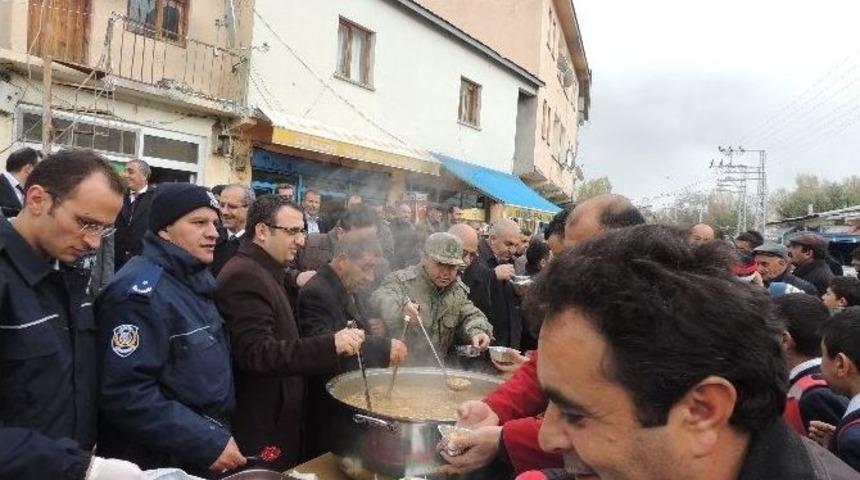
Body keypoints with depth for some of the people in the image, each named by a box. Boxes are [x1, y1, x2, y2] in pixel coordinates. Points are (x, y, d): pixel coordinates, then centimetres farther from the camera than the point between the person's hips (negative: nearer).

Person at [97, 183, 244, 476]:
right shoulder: (140, 291, -21)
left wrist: (219, 436, 10)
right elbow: (126, 394, -28)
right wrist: (210, 443, -25)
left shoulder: (195, 279, 7)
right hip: (161, 463, -8)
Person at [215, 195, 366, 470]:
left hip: (277, 416, 10)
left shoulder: (263, 271, 13)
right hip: (261, 428, -10)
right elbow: (257, 353, -30)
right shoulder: (244, 276, -20)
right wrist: (330, 345, -38)